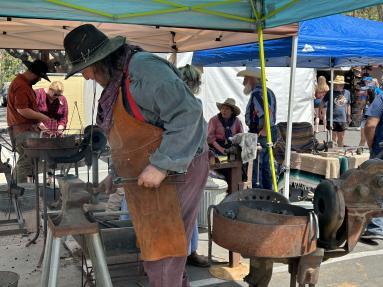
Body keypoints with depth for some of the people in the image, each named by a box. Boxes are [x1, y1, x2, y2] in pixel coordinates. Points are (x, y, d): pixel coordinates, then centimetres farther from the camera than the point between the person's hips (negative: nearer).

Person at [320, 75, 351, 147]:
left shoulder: (347, 93, 5)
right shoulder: (330, 93, -6)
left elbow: (348, 105, 16)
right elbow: (323, 103, 0)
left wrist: (349, 116, 18)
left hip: (342, 119, 4)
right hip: (332, 119, -4)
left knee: (341, 137, 14)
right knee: (333, 137, -2)